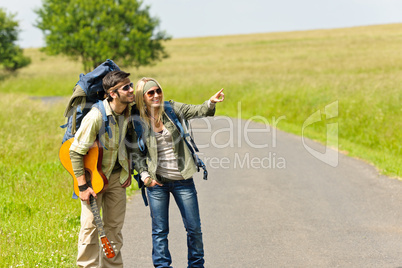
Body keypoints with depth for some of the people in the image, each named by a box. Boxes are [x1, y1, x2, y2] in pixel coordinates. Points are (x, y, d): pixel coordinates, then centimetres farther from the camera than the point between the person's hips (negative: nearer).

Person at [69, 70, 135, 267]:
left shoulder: (129, 110, -7)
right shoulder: (96, 117, -28)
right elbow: (76, 151, -23)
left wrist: (128, 171, 9)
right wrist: (82, 186, -22)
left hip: (117, 175, 6)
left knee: (115, 225, 10)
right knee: (90, 224, -6)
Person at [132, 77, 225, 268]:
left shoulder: (172, 109, 0)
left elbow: (197, 111, -11)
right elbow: (136, 152, 4)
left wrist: (211, 102, -31)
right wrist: (144, 175, -7)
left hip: (182, 180, 1)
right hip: (156, 181, -1)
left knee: (194, 227, 6)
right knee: (160, 230, 5)